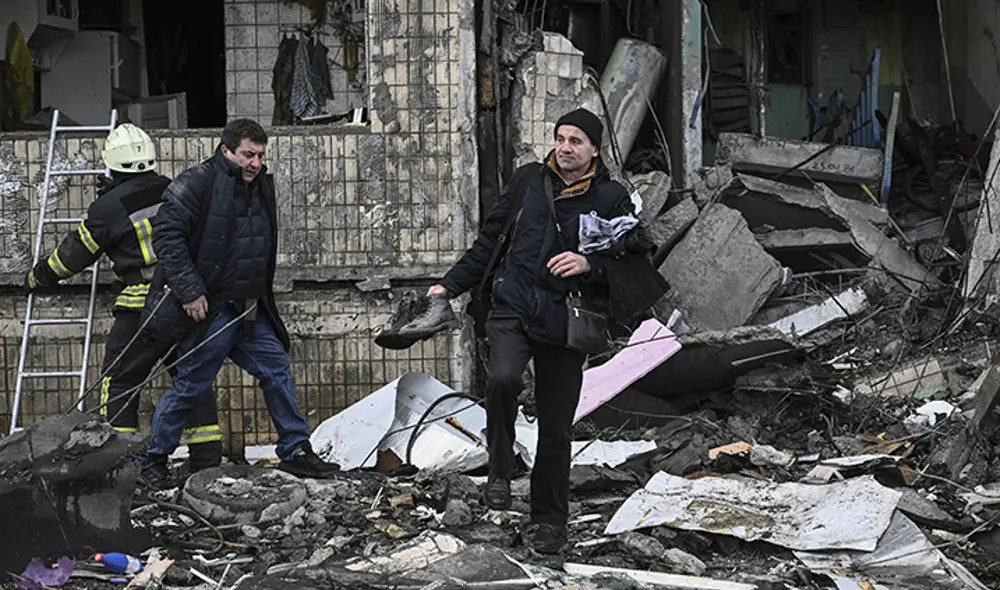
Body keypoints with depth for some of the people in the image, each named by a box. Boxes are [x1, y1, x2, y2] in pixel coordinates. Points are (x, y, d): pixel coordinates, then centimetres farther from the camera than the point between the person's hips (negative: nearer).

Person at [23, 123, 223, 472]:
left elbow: (74, 254, 4)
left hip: (143, 304, -5)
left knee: (118, 381, 3)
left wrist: (37, 278, 18)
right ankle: (207, 456, 13)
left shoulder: (109, 207, -7)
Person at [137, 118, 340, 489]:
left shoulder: (261, 188, 14)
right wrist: (189, 291, -21)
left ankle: (295, 451, 18)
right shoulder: (198, 184, -12)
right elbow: (167, 235, -18)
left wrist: (262, 302, 20)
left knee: (278, 371, 7)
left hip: (250, 312, 8)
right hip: (208, 309, -8)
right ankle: (152, 459, 12)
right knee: (191, 385, -2)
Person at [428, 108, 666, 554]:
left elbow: (637, 261, -3)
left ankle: (550, 520, 23)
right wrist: (450, 286, 14)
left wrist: (590, 264, -20)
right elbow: (489, 240, 18)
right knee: (503, 379, -30)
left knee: (556, 429, 4)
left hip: (564, 321, -1)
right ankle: (500, 471, -8)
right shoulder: (528, 180, 10)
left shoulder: (611, 198, 3)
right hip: (512, 308, 1)